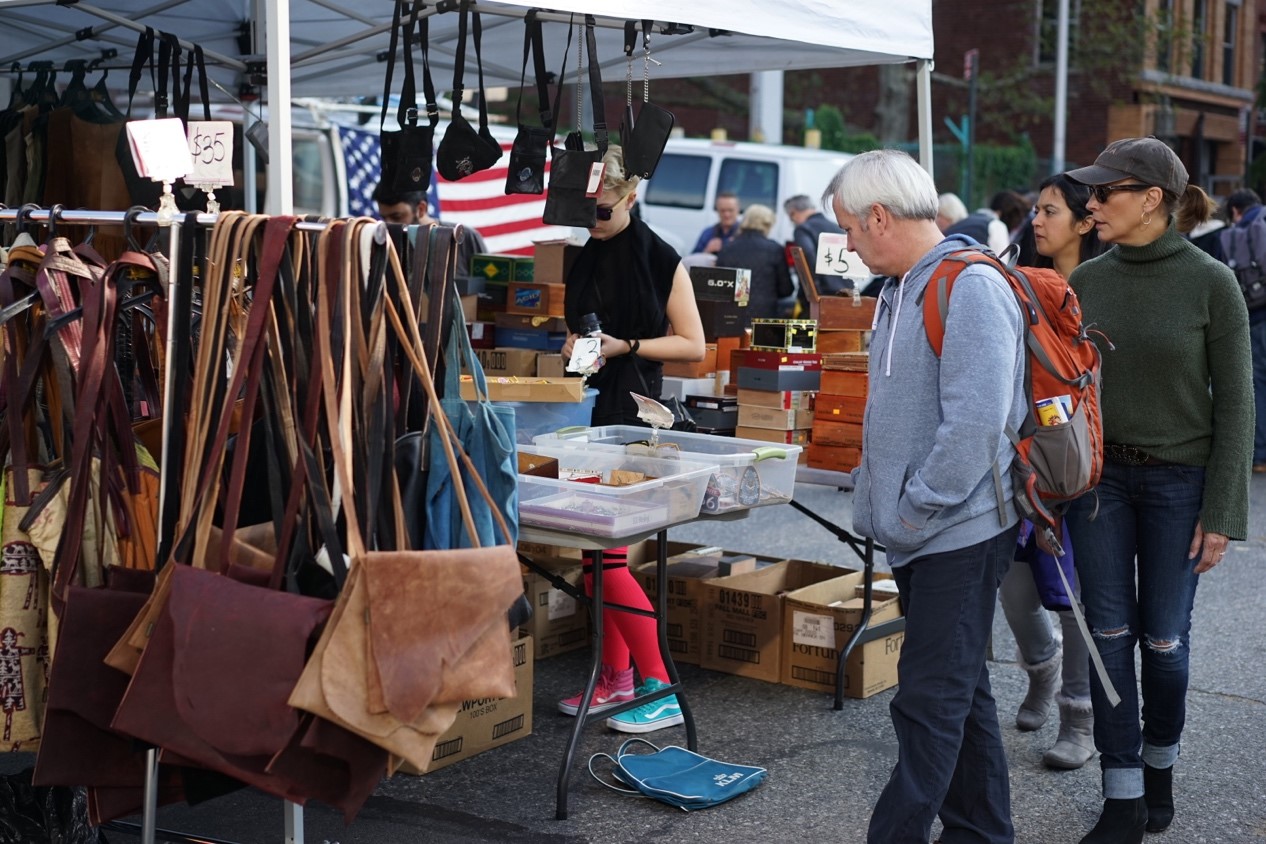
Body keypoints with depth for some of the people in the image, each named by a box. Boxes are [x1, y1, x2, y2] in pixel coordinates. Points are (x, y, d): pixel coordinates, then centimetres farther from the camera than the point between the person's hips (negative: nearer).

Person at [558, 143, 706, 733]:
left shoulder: (660, 259, -6)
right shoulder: (585, 259, 13)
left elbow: (692, 345, -5)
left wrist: (625, 346, -15)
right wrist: (574, 347, 2)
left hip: (632, 411, -7)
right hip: (588, 408, 7)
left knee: (605, 553, -10)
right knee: (594, 550, 8)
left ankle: (661, 689, -2)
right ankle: (616, 679, 18)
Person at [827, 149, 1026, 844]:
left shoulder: (971, 290, -17)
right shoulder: (900, 291, 14)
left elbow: (976, 422, -25)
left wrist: (916, 509, -18)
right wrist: (876, 495, 17)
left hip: (960, 530, -10)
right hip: (919, 531, 10)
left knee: (931, 700, -6)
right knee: (960, 689, 18)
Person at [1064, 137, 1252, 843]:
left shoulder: (1211, 283, -9)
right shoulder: (1088, 280, 2)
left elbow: (1235, 401, -8)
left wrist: (1223, 512, -11)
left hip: (1179, 479, -3)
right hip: (1099, 474, 3)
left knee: (1164, 637, 7)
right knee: (1110, 634, 4)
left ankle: (1160, 767, 33)